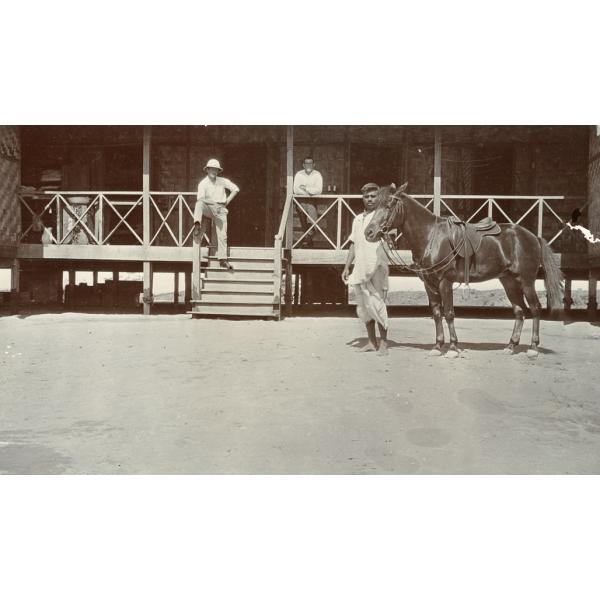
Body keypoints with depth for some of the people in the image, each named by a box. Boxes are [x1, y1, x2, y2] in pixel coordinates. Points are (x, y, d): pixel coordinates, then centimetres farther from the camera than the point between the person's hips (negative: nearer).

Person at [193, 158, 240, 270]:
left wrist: (228, 200, 6)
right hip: (209, 207, -2)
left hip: (220, 209, 2)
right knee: (199, 203, -35)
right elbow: (200, 198, -10)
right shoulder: (203, 183, 3)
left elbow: (236, 189, 14)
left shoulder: (223, 181, 11)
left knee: (222, 234, -5)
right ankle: (197, 225, -52)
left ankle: (223, 259, -1)